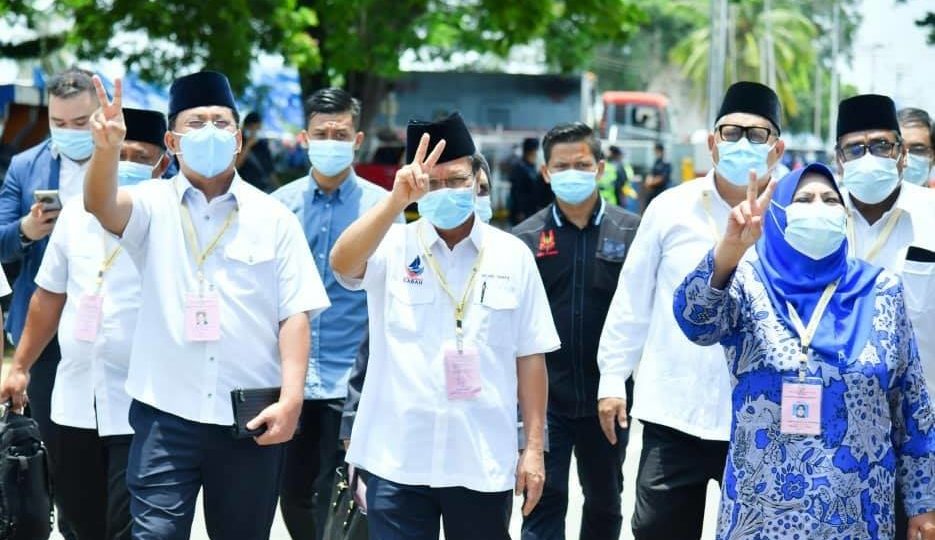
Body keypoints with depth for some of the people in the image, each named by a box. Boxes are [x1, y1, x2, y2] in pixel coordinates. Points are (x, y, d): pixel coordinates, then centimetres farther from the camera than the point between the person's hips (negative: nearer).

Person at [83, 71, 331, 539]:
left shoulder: (274, 217, 4)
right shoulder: (154, 205, 3)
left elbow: (295, 315, 1)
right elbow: (100, 205, -19)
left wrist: (291, 399, -11)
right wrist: (107, 148, -40)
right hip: (166, 413, -1)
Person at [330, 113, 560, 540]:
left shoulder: (512, 255, 4)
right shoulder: (392, 247, 2)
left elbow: (530, 355, 5)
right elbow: (342, 264, -20)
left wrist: (533, 448, 2)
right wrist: (397, 200, -33)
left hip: (483, 461, 1)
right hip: (397, 460, -1)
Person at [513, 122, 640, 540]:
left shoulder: (632, 232, -1)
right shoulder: (525, 238, 0)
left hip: (608, 396, 1)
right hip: (544, 396, -1)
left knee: (605, 500, 16)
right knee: (545, 499, -1)